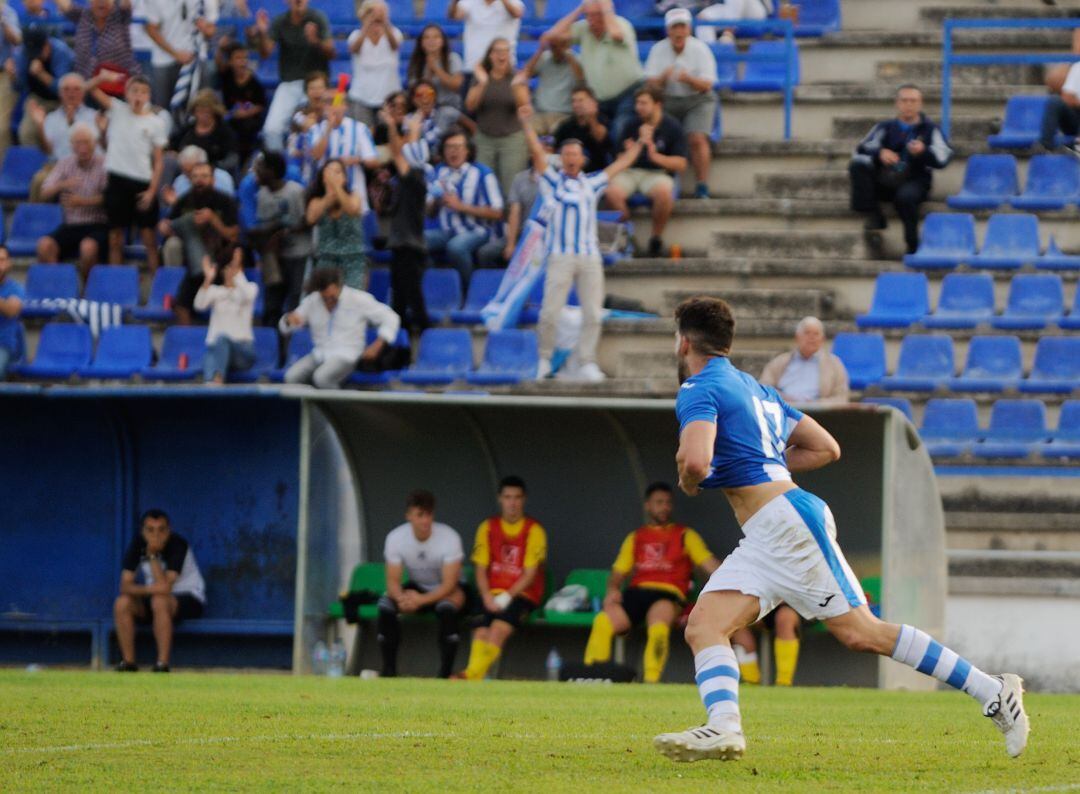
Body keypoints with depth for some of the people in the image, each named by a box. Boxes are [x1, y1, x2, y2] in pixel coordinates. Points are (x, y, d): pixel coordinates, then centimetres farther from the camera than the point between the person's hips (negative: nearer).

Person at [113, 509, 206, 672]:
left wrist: (153, 555, -31)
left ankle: (163, 663, -34)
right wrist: (149, 589, -33)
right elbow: (125, 586, -14)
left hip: (189, 599, -5)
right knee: (122, 603, -22)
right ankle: (128, 662, -17)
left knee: (159, 601, -37)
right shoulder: (138, 544, -8)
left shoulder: (178, 545, -22)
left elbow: (165, 587, -30)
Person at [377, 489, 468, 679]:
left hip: (445, 591, -3)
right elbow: (393, 581, -15)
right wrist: (402, 597, -39)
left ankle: (445, 672, -31)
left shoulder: (449, 537, -25)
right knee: (386, 603, -26)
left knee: (447, 606, -38)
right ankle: (389, 669, -19)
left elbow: (449, 584, -26)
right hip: (416, 587, 3)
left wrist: (421, 600, -41)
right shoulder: (395, 537, -16)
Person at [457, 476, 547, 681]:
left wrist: (507, 596, -17)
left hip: (522, 595, -3)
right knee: (482, 631, -25)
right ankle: (474, 679, -41)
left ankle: (473, 675, -40)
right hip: (493, 594, 3)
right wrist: (487, 597, -10)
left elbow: (530, 574, -5)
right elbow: (481, 570, 7)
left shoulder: (534, 531, 0)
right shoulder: (488, 528, 10)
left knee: (499, 627, -31)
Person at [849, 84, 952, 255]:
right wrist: (880, 153, -22)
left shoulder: (930, 130, 11)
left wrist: (923, 151, -27)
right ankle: (872, 215, -24)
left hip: (914, 181, -3)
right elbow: (863, 148, 1)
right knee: (857, 165, -22)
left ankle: (913, 247, -26)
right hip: (884, 182, 3)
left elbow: (943, 157, -5)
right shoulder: (885, 128, 17)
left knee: (905, 196, -39)